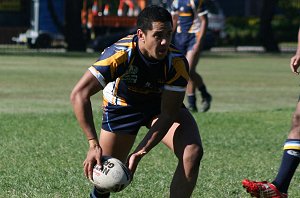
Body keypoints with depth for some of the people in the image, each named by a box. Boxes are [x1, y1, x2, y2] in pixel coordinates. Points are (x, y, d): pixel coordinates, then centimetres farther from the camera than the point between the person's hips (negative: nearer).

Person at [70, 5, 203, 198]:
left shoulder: (177, 63, -32)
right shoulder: (121, 54, -38)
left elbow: (167, 114, -26)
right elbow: (79, 94, -41)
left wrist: (139, 153, -35)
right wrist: (94, 145, -46)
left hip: (162, 104, 1)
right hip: (122, 105, -1)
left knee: (192, 153, -23)